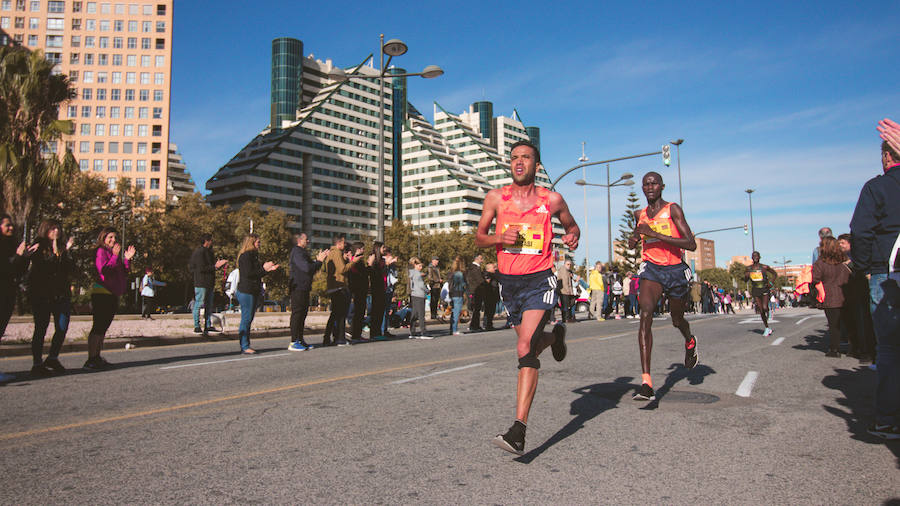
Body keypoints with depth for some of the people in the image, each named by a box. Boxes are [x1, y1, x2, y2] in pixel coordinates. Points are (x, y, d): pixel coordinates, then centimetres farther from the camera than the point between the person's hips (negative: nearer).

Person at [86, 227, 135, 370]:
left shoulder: (114, 253, 20)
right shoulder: (100, 251, -6)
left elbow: (123, 273, 16)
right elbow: (104, 270, -21)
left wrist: (127, 259, 7)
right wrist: (115, 256, -21)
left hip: (112, 295, 9)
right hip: (101, 293, -9)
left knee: (103, 327, 12)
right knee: (98, 327, -9)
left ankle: (97, 357, 19)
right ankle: (91, 360, -7)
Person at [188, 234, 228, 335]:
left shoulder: (207, 252, 18)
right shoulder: (199, 252, -12)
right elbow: (201, 268, -20)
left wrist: (219, 263, 15)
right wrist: (215, 266, -19)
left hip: (209, 283, 10)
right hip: (201, 283, -10)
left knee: (209, 305, 12)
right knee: (198, 304, -4)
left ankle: (208, 326, 19)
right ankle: (197, 327, 0)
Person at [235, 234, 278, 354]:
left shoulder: (253, 256, 19)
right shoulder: (245, 256, -11)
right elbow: (248, 274, -19)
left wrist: (269, 269, 12)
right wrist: (264, 268, -14)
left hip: (254, 292, 10)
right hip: (246, 291, -10)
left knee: (248, 319, 10)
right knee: (246, 318, -7)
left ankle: (246, 346, 14)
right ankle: (244, 347, -4)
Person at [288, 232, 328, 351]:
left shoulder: (302, 252, 21)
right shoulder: (297, 252, -12)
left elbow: (312, 268, 22)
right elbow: (306, 268, -22)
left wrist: (318, 260, 9)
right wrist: (318, 261, -10)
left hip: (304, 288, 10)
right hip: (298, 287, -10)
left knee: (303, 313, 13)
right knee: (297, 313, -9)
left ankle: (300, 339, 19)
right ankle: (293, 342, -7)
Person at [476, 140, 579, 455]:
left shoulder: (552, 200, 1)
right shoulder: (496, 198, 2)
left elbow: (571, 225, 19)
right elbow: (479, 239, 8)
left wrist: (573, 237, -5)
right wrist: (501, 237, -12)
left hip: (539, 280, -4)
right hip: (508, 281, 4)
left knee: (526, 349, -18)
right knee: (530, 344, 19)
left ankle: (518, 431, -19)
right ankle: (555, 336, 56)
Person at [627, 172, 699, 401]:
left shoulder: (673, 209, -9)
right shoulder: (640, 215, 6)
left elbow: (691, 244, -18)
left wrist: (656, 234, -25)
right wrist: (634, 239, 3)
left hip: (675, 269, -2)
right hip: (651, 268, 2)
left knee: (677, 320, 17)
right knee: (645, 314, -22)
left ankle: (689, 342, 59)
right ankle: (646, 382, -29)